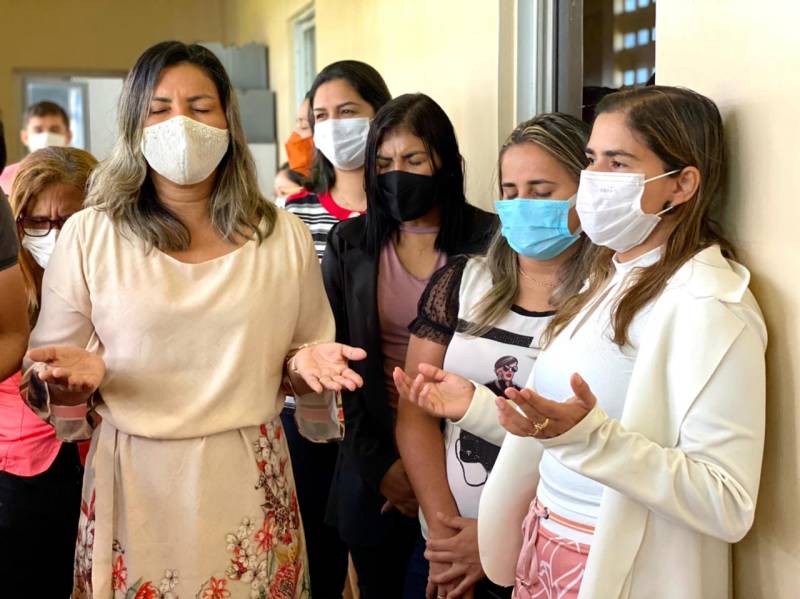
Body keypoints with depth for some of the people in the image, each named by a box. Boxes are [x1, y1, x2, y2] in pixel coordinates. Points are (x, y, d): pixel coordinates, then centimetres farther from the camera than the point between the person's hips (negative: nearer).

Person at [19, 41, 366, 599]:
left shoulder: (285, 235, 1)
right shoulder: (88, 235, -3)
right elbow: (44, 384, 2)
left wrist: (306, 366, -12)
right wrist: (74, 379, -20)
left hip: (249, 483, 1)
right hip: (136, 483, -1)